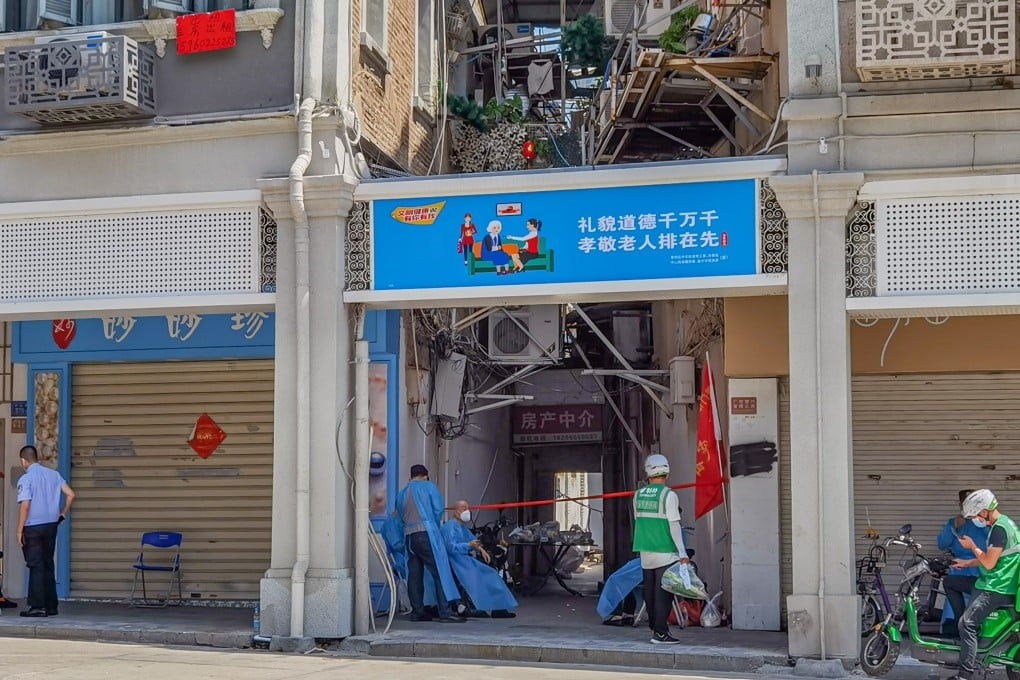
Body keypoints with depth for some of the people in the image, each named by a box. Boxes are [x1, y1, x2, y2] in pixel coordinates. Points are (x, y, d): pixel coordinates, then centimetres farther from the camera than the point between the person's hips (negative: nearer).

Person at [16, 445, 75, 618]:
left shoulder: (26, 479, -10)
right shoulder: (53, 474, 7)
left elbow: (25, 505, -17)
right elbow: (71, 494, 3)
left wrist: (19, 531, -12)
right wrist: (63, 514, 13)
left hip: (33, 526, -5)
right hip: (51, 525, 6)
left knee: (36, 566, -1)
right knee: (48, 565, 13)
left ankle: (37, 606, -2)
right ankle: (51, 606, 15)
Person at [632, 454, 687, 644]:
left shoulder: (638, 495, 6)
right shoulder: (668, 495, -10)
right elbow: (674, 525, -13)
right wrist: (682, 553, -10)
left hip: (645, 551, 6)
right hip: (665, 552, -5)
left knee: (650, 592, 13)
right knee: (663, 593, -3)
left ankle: (655, 627, 19)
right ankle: (660, 632, -4)